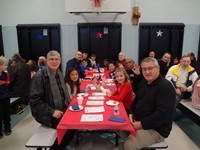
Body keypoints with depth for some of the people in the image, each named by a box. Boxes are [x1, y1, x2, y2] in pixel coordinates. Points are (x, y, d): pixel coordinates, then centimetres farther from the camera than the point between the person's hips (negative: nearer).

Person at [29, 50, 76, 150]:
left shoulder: (59, 74, 9)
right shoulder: (39, 77, -14)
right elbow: (35, 100, -18)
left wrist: (69, 105, 2)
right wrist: (52, 112, -22)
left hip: (62, 110, 7)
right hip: (46, 114, -7)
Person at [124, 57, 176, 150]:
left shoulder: (166, 87, -21)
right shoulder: (144, 82, 6)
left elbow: (162, 114, -28)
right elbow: (136, 100, 16)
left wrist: (141, 124, -23)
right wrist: (131, 114, 0)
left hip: (156, 129, -8)